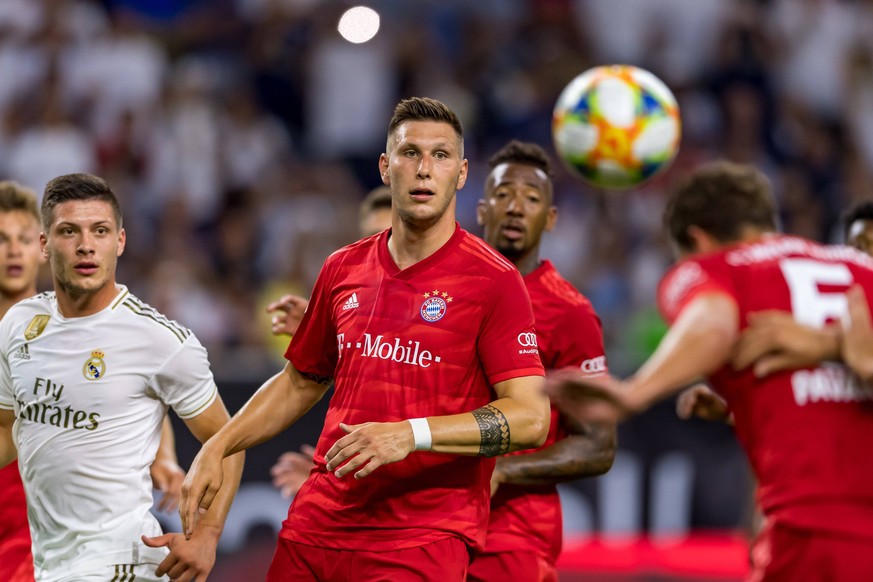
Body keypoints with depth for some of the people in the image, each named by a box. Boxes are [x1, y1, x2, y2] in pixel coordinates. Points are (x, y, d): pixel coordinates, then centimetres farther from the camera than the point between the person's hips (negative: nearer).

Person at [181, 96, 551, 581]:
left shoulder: (495, 281, -6)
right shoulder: (344, 269, 11)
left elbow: (530, 419, -14)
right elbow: (300, 381, 25)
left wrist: (411, 435, -23)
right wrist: (216, 448, 15)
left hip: (423, 542, -5)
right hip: (316, 526, 5)